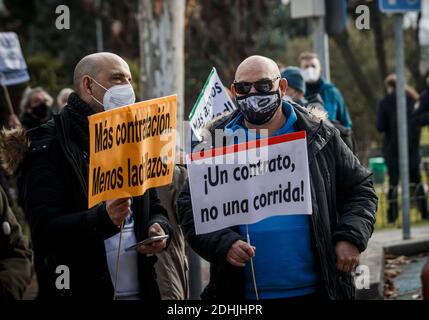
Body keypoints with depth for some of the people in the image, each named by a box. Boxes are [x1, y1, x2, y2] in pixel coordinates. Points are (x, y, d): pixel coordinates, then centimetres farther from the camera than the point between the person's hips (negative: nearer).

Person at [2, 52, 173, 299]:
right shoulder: (49, 145, -7)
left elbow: (154, 207, 19)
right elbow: (45, 228, -16)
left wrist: (159, 230, -5)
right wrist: (103, 218, -32)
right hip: (81, 290, -6)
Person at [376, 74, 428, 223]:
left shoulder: (384, 103, -8)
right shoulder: (412, 98, 2)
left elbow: (380, 127, -12)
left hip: (393, 147, -3)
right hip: (412, 145, 3)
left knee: (393, 180, 4)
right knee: (416, 179, 11)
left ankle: (392, 216, 1)